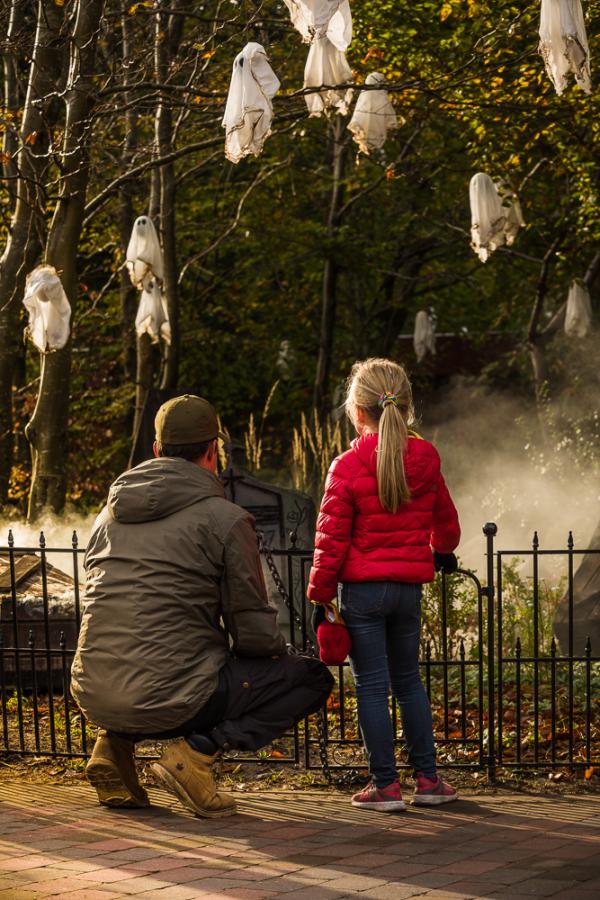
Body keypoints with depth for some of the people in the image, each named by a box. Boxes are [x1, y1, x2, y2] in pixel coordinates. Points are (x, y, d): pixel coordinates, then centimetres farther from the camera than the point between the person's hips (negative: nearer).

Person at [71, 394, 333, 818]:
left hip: (94, 697, 7)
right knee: (312, 678, 10)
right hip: (172, 697, -6)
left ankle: (114, 743, 14)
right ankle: (200, 750, -7)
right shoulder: (225, 518, -5)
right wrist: (279, 654, 18)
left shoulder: (110, 514, 15)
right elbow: (254, 631, -5)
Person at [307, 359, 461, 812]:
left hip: (362, 590, -5)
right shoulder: (425, 460, 3)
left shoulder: (348, 467, -12)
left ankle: (385, 785, 3)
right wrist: (442, 551, 40)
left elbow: (332, 539, -11)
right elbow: (445, 519, 18)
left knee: (372, 687, 1)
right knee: (408, 680, 17)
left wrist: (320, 596, -2)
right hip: (410, 587, 5)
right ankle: (428, 778, 17)